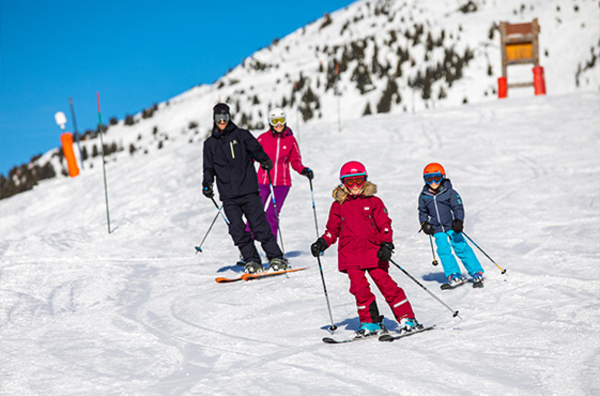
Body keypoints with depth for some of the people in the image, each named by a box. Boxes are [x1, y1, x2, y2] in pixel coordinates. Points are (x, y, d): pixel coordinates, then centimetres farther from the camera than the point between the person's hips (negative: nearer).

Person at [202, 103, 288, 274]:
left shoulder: (241, 135, 9)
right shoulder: (210, 144, 15)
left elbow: (255, 148, -3)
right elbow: (209, 168, 18)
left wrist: (264, 160, -23)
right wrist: (207, 184, 0)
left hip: (249, 190, -2)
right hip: (228, 196, 2)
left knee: (259, 225, -8)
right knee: (237, 228, -9)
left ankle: (276, 258, -1)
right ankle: (252, 261, 0)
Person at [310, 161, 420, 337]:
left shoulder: (373, 202, 5)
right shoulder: (338, 205, 10)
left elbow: (385, 225, 4)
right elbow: (333, 229, 17)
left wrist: (386, 244, -9)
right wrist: (323, 243, 1)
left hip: (372, 251, -2)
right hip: (350, 255, 2)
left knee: (385, 284, -5)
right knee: (359, 287, -7)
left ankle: (407, 318, 4)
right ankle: (371, 322, 5)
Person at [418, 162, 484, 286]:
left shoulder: (449, 192, -7)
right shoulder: (424, 196, 3)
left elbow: (458, 208, -5)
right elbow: (422, 212, 15)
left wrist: (459, 221, -21)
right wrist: (424, 224, -2)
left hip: (451, 226, -2)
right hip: (437, 229, 3)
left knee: (461, 248, -6)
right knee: (443, 250, -11)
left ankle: (477, 273, 3)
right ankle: (453, 275, -6)